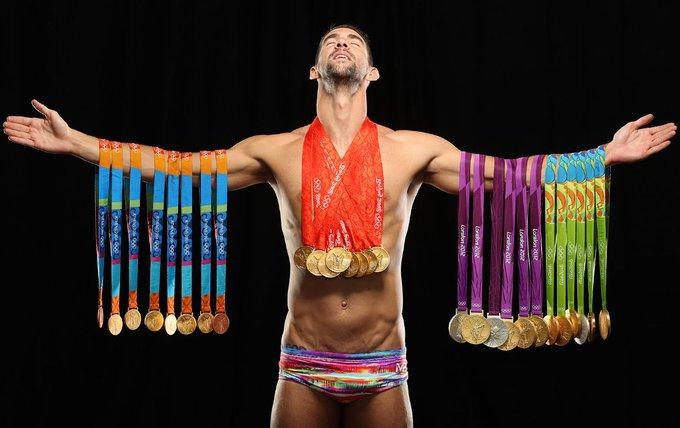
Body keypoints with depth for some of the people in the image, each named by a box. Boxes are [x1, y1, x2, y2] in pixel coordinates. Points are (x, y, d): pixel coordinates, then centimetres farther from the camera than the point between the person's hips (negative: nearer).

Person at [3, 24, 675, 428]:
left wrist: (605, 154, -4)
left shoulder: (412, 150, 2)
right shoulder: (276, 151, 2)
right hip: (304, 364, 0)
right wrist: (75, 143, -2)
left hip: (383, 365, 0)